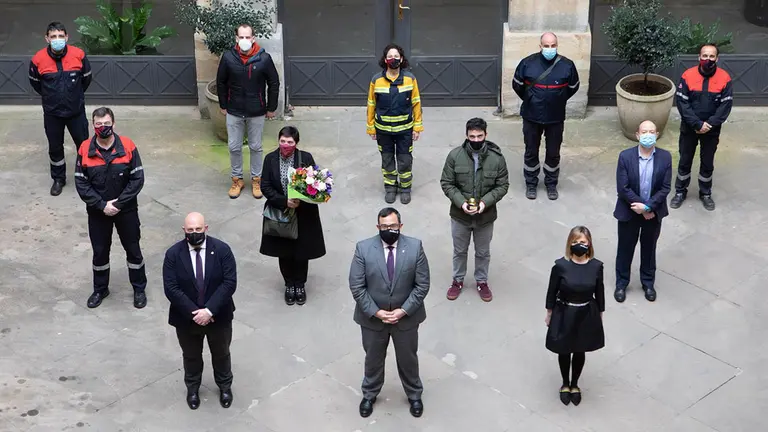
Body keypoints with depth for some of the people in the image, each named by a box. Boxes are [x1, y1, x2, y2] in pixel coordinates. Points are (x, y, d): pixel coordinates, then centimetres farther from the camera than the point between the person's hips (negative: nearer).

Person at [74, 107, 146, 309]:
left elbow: (137, 178, -11)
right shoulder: (85, 149, -10)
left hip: (126, 210, -1)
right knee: (100, 251, 15)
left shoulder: (127, 146, -12)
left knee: (133, 249, 12)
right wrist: (102, 205, -16)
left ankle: (139, 288, 29)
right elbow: (81, 183, -8)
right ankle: (100, 289, 34)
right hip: (97, 211, 1)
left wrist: (119, 203, -17)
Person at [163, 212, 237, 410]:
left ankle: (225, 386, 47)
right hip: (186, 318, 0)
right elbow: (171, 289, -17)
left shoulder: (222, 250, -15)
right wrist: (193, 312, -23)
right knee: (191, 356, 22)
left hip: (219, 316, 0)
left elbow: (230, 283, -19)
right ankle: (192, 388, 48)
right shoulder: (173, 254, -14)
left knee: (221, 354, 22)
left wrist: (210, 310, -25)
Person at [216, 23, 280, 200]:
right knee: (234, 147, 10)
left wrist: (271, 108, 0)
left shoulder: (264, 58, -14)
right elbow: (221, 83, 2)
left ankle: (256, 180, 28)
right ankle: (237, 180, 27)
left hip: (256, 113, -1)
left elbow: (274, 84, -4)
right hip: (234, 112, 1)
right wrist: (223, 105, 5)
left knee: (256, 147, 12)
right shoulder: (228, 58, -11)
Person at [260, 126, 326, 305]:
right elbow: (265, 187, -8)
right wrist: (284, 202, -20)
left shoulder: (306, 158, -9)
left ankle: (300, 285, 32)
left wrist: (301, 201, -24)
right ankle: (289, 285, 33)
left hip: (303, 215, -1)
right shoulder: (270, 159, -6)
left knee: (302, 252, 10)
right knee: (284, 253, 12)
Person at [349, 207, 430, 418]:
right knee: (373, 358, 21)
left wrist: (404, 310, -18)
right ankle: (369, 394, 46)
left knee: (408, 358, 20)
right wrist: (376, 312, -18)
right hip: (372, 317, 0)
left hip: (406, 317, 0)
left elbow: (422, 285, -11)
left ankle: (414, 395, 45)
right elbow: (356, 286, -13)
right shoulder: (363, 248, -15)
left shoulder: (415, 247, -14)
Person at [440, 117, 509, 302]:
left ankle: (482, 282, 41)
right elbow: (446, 183, -8)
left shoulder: (497, 157, -14)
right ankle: (458, 280, 41)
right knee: (459, 251, 20)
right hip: (460, 215, 0)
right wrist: (461, 202, -21)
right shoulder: (455, 155, -14)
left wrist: (485, 202, -21)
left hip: (485, 216, 0)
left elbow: (503, 185, -7)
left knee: (483, 252, 19)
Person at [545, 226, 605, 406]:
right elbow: (552, 291, -7)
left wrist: (600, 315, 7)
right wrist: (549, 314, 1)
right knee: (564, 351, 17)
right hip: (564, 315, -1)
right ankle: (565, 384, 43)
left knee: (580, 351, 19)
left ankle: (575, 384, 43)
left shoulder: (596, 266, -14)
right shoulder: (561, 265, -19)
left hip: (587, 315, 1)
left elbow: (599, 292, -1)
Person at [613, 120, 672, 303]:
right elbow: (623, 189, -16)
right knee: (625, 248, 14)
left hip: (654, 212, 1)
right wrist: (642, 209, -17)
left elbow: (665, 188, -10)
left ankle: (648, 282, 36)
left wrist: (647, 206, -19)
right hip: (629, 212, -1)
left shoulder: (665, 157, -10)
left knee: (649, 248, 18)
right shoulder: (625, 156, -15)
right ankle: (621, 283, 31)